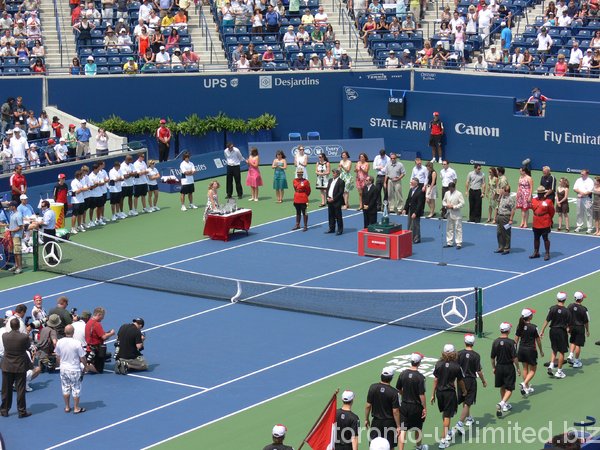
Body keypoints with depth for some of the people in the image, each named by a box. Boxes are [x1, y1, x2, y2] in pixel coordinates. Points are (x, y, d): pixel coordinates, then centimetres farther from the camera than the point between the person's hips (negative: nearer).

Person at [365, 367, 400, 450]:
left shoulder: (373, 387, -9)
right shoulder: (393, 392, -17)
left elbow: (368, 405, -4)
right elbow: (395, 411, -15)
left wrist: (366, 419, 10)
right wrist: (398, 426, -6)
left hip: (376, 421, 3)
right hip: (389, 423, -2)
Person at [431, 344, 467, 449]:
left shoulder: (439, 364, -6)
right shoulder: (456, 366, -12)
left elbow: (435, 380, -2)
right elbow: (460, 381, -1)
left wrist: (433, 394, 7)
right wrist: (464, 391, 19)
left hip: (439, 392, 3)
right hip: (450, 392, -3)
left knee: (444, 413, 24)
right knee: (447, 415, 1)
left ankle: (447, 432, 41)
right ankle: (443, 439, -2)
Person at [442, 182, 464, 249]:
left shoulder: (458, 194, -11)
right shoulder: (447, 193, 7)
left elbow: (462, 203, -14)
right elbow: (444, 201, 17)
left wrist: (454, 207, -18)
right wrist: (446, 205, -5)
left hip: (457, 214, -6)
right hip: (449, 213, 6)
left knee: (458, 229, -3)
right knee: (449, 228, 12)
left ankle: (459, 244, 0)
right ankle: (449, 243, 21)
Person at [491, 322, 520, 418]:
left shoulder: (496, 342, -3)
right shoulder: (511, 342, -16)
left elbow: (492, 357, 3)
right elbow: (514, 357, -15)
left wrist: (493, 368, 17)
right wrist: (518, 368, -3)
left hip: (499, 367, 5)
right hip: (509, 367, -5)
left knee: (502, 387, 22)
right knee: (509, 389, 2)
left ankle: (504, 405, 34)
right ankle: (502, 403, -19)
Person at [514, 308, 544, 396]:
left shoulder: (519, 326, -3)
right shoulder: (534, 327, -16)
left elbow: (516, 339, 3)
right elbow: (538, 340, -7)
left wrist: (516, 351, 14)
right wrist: (541, 351, 7)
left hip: (521, 349, 5)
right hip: (530, 350, -5)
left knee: (525, 368, 18)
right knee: (532, 370, 8)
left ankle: (527, 388, 25)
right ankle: (524, 384, -15)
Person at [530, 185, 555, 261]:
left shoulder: (548, 201, -11)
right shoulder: (534, 200, 4)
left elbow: (552, 212, -1)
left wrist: (549, 219, 10)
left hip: (545, 224, -6)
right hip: (536, 224, 6)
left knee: (545, 238, 1)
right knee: (536, 238, 16)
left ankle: (547, 254, 10)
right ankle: (536, 252, 29)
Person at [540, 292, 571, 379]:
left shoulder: (552, 309, -6)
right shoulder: (566, 311, -9)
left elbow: (547, 321, -7)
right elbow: (568, 324, -3)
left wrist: (542, 331, -1)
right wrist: (567, 330, 18)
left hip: (553, 331, 3)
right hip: (562, 331, -3)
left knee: (554, 350, 20)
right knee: (562, 352, 7)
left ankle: (551, 366, 4)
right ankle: (559, 372, 10)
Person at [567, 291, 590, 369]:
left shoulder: (569, 307, -4)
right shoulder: (584, 309, -17)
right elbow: (586, 321, -10)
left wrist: (568, 328, 15)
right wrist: (587, 331, 4)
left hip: (572, 327, 4)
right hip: (580, 328, -4)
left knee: (573, 342, 24)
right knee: (578, 345, 4)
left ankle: (570, 356, 8)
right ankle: (576, 362, 12)